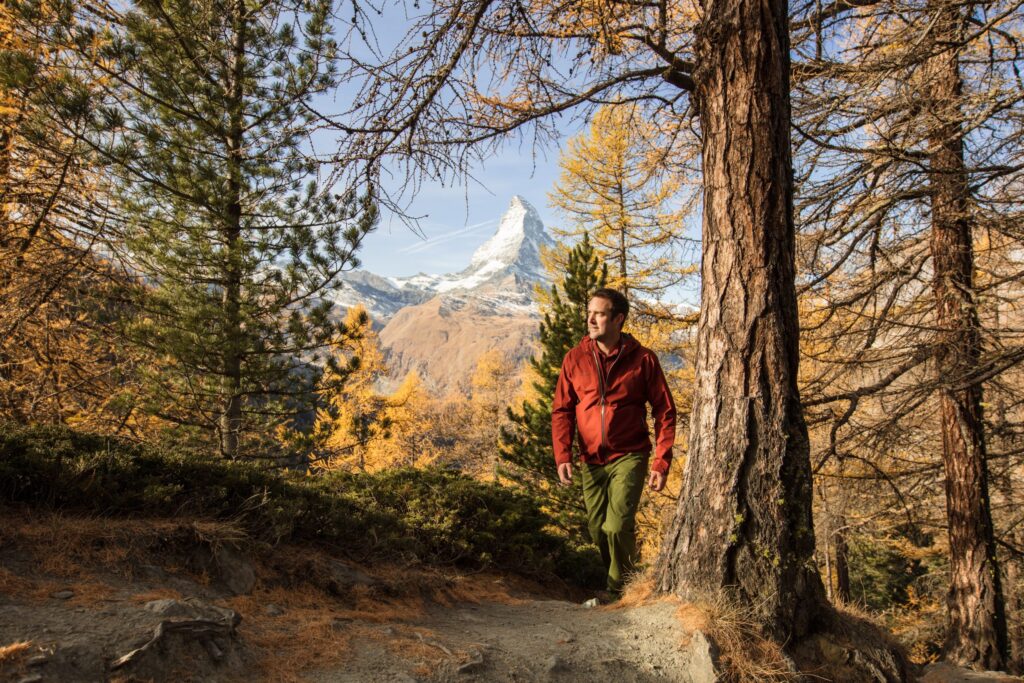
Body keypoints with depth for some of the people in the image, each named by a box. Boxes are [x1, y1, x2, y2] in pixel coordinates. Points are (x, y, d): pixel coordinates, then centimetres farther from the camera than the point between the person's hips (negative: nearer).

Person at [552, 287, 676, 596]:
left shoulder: (643, 359, -6)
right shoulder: (575, 358, 0)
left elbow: (665, 412, -2)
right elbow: (562, 410, 2)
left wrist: (662, 463, -8)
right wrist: (562, 456, -10)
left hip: (629, 456, -3)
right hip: (591, 460, 3)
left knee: (617, 526, -13)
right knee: (598, 530, 10)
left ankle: (619, 589, 10)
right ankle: (622, 581, 34)